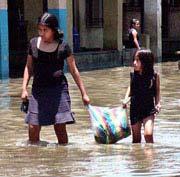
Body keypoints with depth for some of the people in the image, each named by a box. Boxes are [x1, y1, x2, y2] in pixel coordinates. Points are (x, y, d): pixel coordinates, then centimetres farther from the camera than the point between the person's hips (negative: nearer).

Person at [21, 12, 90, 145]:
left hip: (58, 89, -2)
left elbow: (74, 71, 3)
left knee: (60, 127, -4)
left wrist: (84, 93, 3)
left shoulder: (63, 47, -3)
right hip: (38, 89, 2)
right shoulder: (34, 43, 4)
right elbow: (29, 68, 14)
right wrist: (24, 89, 4)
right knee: (33, 127, -5)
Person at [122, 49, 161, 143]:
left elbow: (157, 91, 2)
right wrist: (126, 99, -2)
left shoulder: (154, 75, -10)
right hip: (135, 109, 3)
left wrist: (158, 103, -10)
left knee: (148, 134, -21)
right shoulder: (133, 75, -4)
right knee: (136, 139, 10)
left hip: (148, 110, -3)